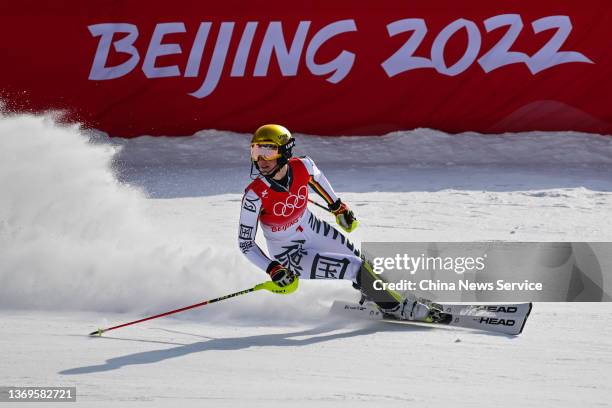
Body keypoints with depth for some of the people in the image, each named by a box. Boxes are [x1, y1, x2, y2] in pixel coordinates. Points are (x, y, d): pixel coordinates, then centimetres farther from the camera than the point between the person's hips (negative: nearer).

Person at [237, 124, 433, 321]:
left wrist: (338, 207, 17)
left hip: (313, 228, 5)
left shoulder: (302, 166, -22)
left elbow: (316, 177, 6)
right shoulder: (254, 196, -32)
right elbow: (245, 243, -21)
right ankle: (396, 308, 10)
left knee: (362, 261, 18)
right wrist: (273, 269, -31)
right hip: (289, 255, -5)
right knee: (357, 268, -12)